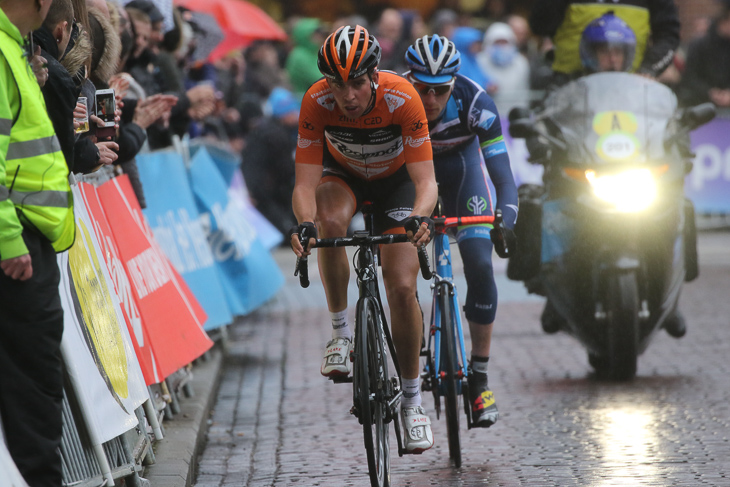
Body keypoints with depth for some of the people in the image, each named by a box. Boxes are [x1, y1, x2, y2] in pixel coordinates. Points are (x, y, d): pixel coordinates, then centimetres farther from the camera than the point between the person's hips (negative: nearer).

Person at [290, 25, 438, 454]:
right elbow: (305, 183, -32)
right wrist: (305, 223, -53)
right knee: (330, 222, -35)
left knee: (402, 287, -13)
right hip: (342, 175, 1)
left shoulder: (402, 99, -35)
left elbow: (426, 180, -36)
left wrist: (420, 216, -57)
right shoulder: (317, 102, -31)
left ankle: (412, 399, 5)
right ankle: (341, 332, -15)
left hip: (395, 179, -1)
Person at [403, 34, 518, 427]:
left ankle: (479, 376, -5)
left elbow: (502, 173, -36)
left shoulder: (475, 102, -34)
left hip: (459, 162, 0)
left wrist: (506, 219, -54)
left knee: (479, 264, -16)